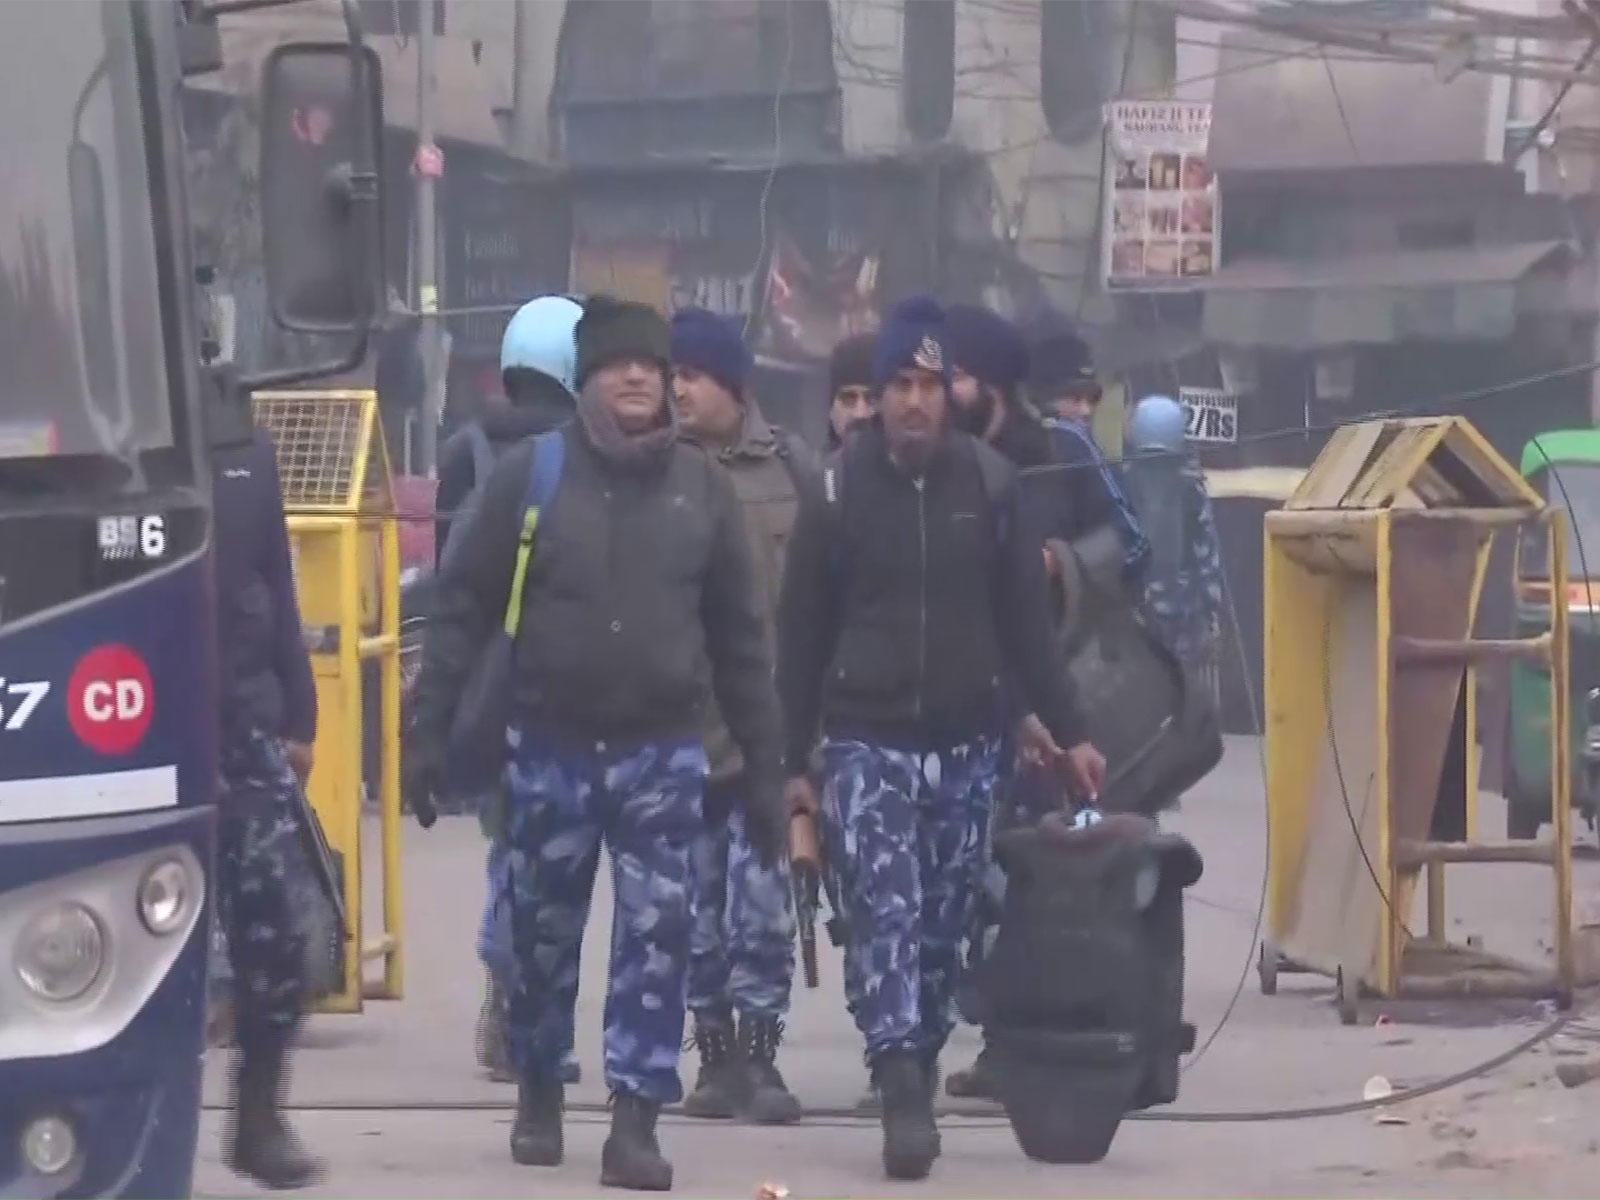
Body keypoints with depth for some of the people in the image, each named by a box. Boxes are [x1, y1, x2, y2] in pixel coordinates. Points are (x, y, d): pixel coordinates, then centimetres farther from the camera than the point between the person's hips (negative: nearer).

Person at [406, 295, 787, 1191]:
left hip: (662, 749, 0)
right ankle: (539, 1094, 29)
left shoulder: (703, 486, 3)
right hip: (552, 745, 0)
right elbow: (465, 607, 0)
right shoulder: (533, 474, -2)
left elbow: (741, 636, 7)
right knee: (545, 933, 10)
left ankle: (636, 1120, -4)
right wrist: (432, 729, -6)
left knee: (659, 935, -7)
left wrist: (766, 770, 5)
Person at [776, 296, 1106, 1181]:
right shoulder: (838, 488, -2)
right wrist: (794, 760, 0)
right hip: (866, 741, -2)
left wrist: (1065, 731, 2)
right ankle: (902, 1096, -21)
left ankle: (919, 1080, 20)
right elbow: (801, 634, 1)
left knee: (942, 927, 8)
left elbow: (1026, 621, 6)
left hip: (965, 743, 2)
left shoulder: (989, 485, 1)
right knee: (886, 917, -14)